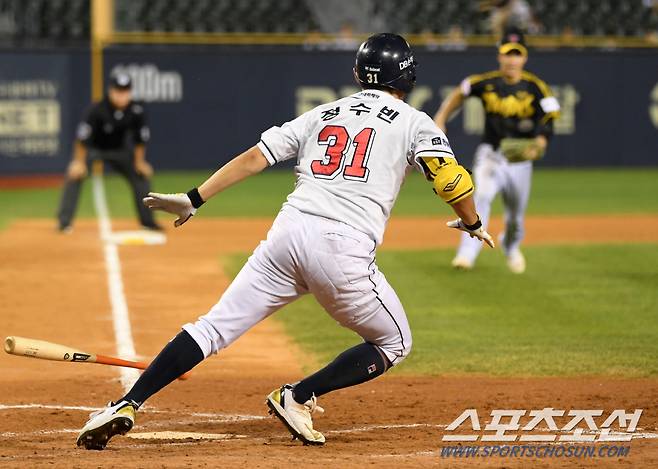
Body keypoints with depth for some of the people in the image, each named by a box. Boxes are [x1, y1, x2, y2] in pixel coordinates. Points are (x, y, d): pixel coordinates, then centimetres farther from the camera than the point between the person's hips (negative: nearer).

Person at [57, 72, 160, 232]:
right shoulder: (97, 109, -32)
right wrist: (79, 162, -22)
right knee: (74, 175, -24)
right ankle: (64, 222, -20)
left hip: (119, 150, 4)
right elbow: (83, 136, -26)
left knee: (142, 175, 0)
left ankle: (147, 221, 15)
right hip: (93, 148, -4)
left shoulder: (136, 112, -21)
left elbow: (140, 138, -6)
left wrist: (139, 162, -1)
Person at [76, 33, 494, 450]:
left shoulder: (322, 114, 22)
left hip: (288, 231, 4)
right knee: (394, 344, 18)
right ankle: (297, 397, 4)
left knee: (215, 327, 6)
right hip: (346, 249, -4)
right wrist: (472, 224, 18)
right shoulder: (415, 122, 11)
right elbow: (451, 179, -2)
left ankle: (126, 405, -8)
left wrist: (194, 200, 16)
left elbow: (255, 157, 15)